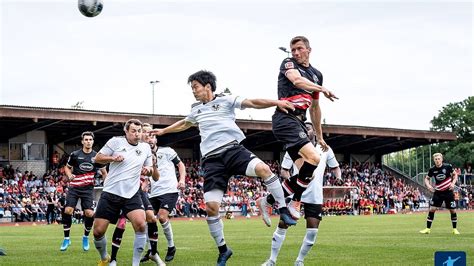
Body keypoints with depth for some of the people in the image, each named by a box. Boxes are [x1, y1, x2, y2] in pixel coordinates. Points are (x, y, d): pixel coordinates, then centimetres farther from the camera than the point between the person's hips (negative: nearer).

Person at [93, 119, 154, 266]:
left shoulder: (146, 147, 8)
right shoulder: (115, 142, -2)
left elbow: (149, 168, 20)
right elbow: (98, 158, 2)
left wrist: (148, 170, -4)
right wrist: (112, 158, -16)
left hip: (132, 195, 1)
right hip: (110, 193, -1)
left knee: (141, 225, -22)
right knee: (98, 232, -2)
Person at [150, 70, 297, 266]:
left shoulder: (225, 100, 7)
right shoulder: (196, 110, 23)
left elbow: (252, 103, -6)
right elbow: (184, 124, 45)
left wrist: (276, 102, -20)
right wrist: (164, 131, 54)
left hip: (232, 149, -4)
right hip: (212, 159, 4)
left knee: (262, 169, -34)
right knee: (211, 207, -9)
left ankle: (284, 211, -20)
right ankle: (223, 250, 8)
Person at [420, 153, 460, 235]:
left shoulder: (448, 166, -11)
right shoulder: (432, 169, -7)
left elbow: (455, 174, 5)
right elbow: (427, 178, 8)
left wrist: (453, 183, -10)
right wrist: (428, 185, -11)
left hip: (448, 192, -1)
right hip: (438, 192, 1)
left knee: (453, 210, 1)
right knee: (432, 209, -7)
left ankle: (455, 229, 18)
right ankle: (428, 229, 2)